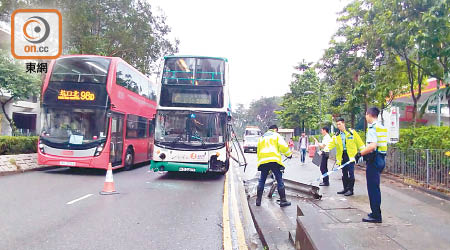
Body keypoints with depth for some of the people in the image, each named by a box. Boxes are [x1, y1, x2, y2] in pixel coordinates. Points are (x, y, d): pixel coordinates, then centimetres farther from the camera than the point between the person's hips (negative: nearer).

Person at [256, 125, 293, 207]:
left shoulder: (261, 138, 26)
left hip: (263, 161, 4)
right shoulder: (276, 135, 11)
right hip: (274, 160, -4)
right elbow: (283, 146, -2)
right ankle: (283, 200, 2)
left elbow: (258, 151, 24)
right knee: (279, 180, 1)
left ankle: (258, 200, 12)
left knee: (261, 180, 12)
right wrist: (289, 154, 13)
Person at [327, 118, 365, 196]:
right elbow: (331, 144, -2)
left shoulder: (352, 132, -1)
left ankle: (350, 189, 3)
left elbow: (359, 142, 2)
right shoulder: (336, 136, 8)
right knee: (344, 174, 11)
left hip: (350, 155, -5)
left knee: (350, 173, -6)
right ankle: (345, 189, 21)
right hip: (342, 156, 5)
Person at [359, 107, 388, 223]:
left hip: (374, 160, -10)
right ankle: (376, 213, 27)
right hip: (381, 159, 10)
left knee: (373, 188, -4)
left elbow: (372, 146, -26)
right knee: (375, 187, 18)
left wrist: (360, 153, -15)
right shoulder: (382, 127, 15)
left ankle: (376, 215, 1)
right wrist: (365, 153, 19)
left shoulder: (372, 127, -15)